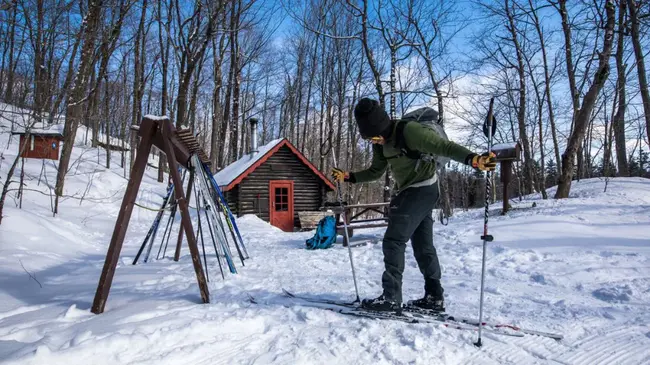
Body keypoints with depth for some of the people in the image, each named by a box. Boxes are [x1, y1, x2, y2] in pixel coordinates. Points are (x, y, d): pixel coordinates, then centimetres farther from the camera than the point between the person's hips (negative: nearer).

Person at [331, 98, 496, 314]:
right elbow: (375, 171, 18)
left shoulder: (409, 131, -21)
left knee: (393, 241, -11)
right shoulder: (382, 143, 5)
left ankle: (391, 298, -4)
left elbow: (444, 147, -29)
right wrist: (349, 177, 10)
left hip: (422, 190, -9)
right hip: (410, 192, 9)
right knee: (423, 246, 12)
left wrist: (472, 159, -44)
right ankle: (434, 297, 21)